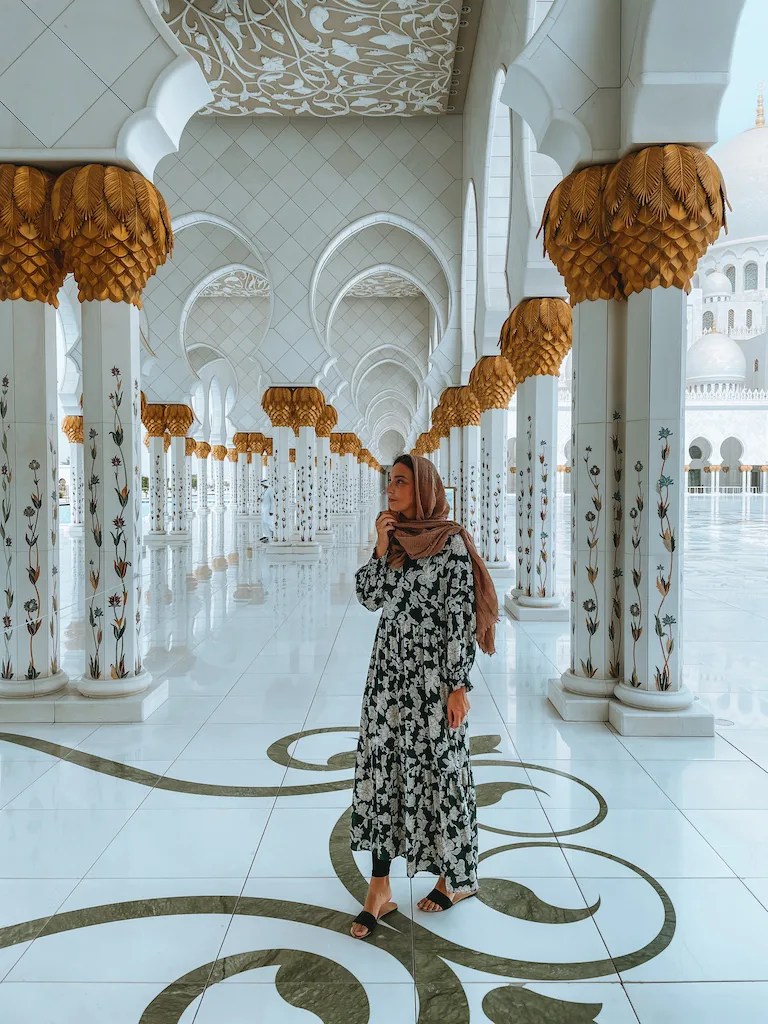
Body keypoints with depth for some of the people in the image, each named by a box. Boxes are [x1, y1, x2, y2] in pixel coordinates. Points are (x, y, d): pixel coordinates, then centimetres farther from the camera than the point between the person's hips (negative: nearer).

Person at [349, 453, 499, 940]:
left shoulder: (451, 541, -11)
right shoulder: (394, 537, 8)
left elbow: (462, 617, -13)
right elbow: (370, 596, 6)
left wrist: (458, 686, -15)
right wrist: (381, 549, -6)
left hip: (433, 675, -6)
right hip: (389, 670, 6)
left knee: (438, 772, 6)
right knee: (381, 769, 6)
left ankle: (459, 877, 28)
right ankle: (380, 890, 16)